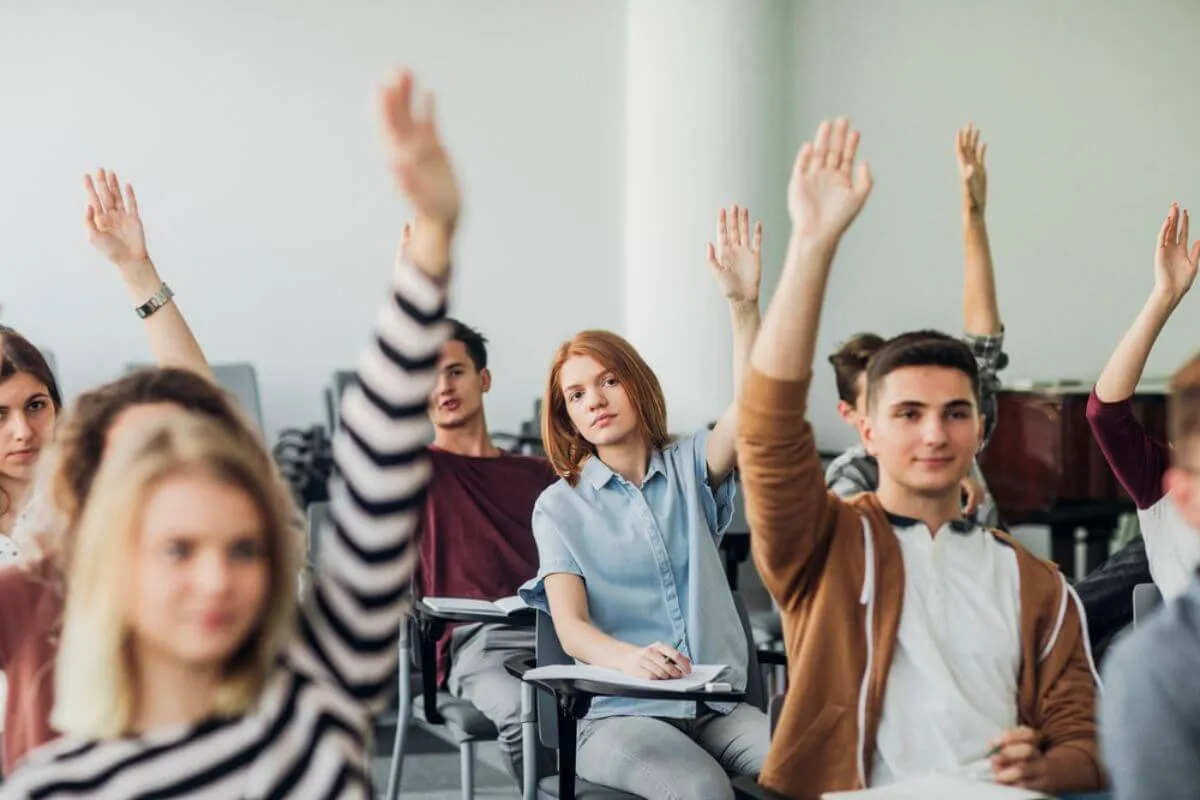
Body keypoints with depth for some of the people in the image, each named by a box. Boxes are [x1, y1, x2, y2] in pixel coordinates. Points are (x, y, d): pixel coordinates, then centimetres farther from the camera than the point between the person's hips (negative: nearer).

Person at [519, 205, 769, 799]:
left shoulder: (689, 467, 12)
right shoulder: (559, 507, 8)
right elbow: (570, 626, -6)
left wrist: (743, 303, -24)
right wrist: (629, 658, -29)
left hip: (719, 705, 2)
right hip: (621, 715, -2)